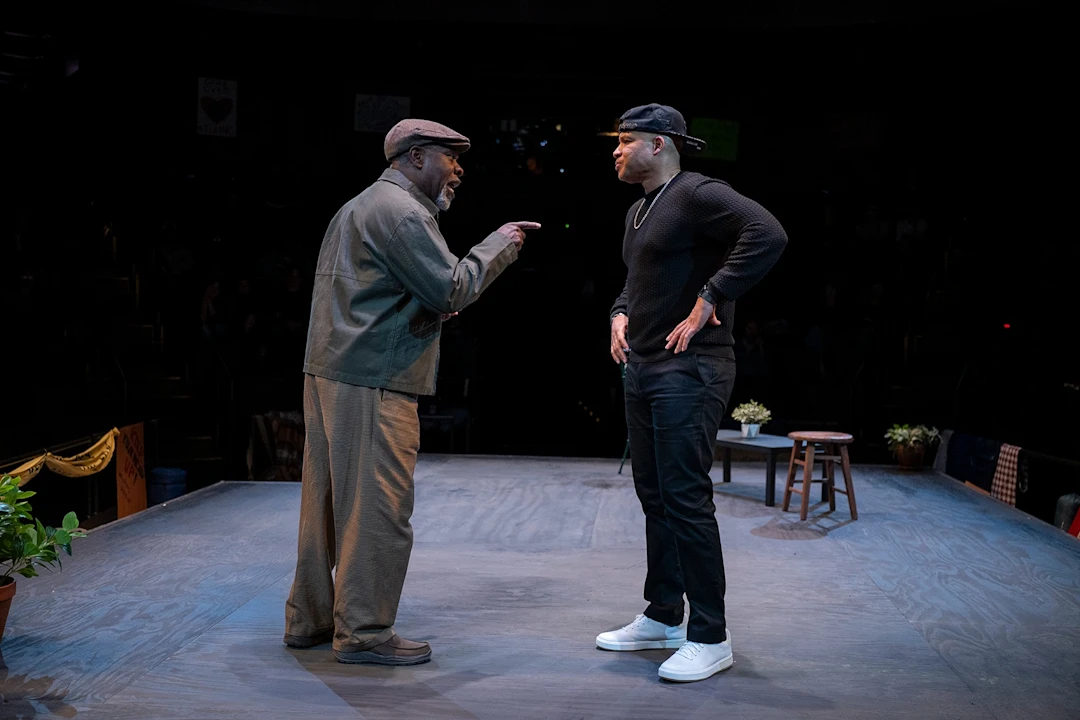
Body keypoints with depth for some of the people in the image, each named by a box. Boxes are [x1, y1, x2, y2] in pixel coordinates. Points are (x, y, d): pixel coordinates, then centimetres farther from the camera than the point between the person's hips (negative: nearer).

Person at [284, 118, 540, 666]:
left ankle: (309, 619, 21)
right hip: (372, 381, -11)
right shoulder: (401, 211, -10)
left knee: (328, 498, 13)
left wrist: (430, 310, 17)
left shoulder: (359, 207, 24)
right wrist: (498, 245, -2)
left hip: (329, 373, 11)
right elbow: (452, 289, -15)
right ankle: (363, 632, 1)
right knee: (377, 507, -5)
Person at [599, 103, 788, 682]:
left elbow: (767, 235, -25)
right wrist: (621, 315, 12)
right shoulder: (638, 211, 19)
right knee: (654, 497, 14)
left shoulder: (697, 194, -11)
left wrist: (708, 300, -24)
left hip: (689, 370, -10)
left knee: (685, 498, -9)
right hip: (642, 369, 10)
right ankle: (664, 617, 26)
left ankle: (710, 639, -1)